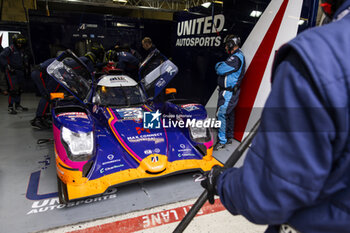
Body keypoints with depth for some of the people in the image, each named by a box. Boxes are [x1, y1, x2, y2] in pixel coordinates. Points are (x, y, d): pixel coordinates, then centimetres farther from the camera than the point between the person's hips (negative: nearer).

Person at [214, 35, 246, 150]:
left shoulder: (236, 58, -19)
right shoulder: (238, 55, 17)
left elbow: (220, 70, -21)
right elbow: (225, 69, 17)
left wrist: (218, 65, -1)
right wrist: (221, 65, -1)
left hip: (228, 92, -11)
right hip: (230, 91, 11)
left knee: (222, 114, -10)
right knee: (229, 114, 17)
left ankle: (221, 141, -4)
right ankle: (229, 137, 30)